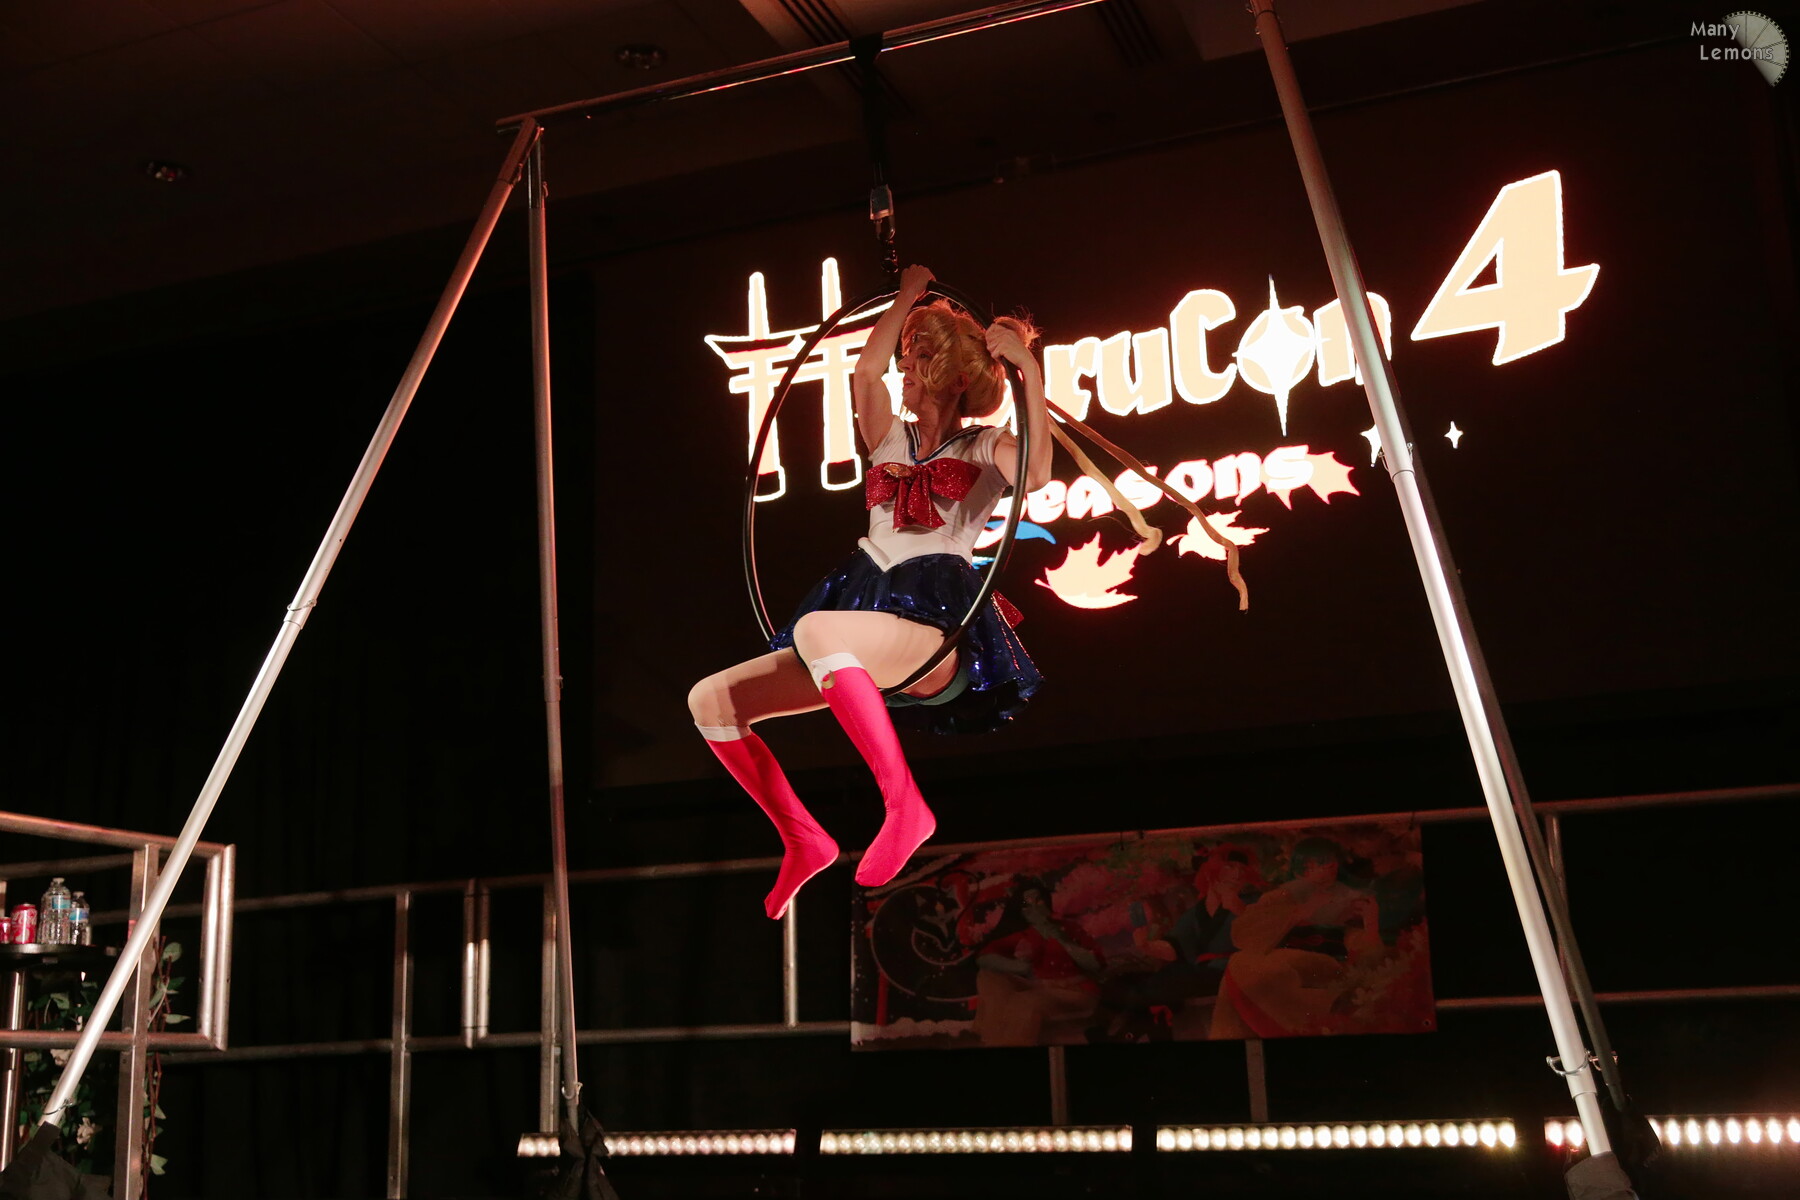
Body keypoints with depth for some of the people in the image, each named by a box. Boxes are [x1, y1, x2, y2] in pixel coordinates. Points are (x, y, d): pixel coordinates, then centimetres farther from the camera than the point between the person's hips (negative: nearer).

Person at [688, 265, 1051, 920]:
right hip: (867, 606, 7)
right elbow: (865, 369, 5)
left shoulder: (984, 446, 9)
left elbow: (1036, 474, -14)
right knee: (710, 698, -4)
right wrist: (909, 293, 17)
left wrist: (1030, 370, -14)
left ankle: (904, 803, -34)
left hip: (939, 628, -7)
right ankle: (803, 841, 6)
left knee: (813, 628, -39)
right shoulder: (890, 437, 23)